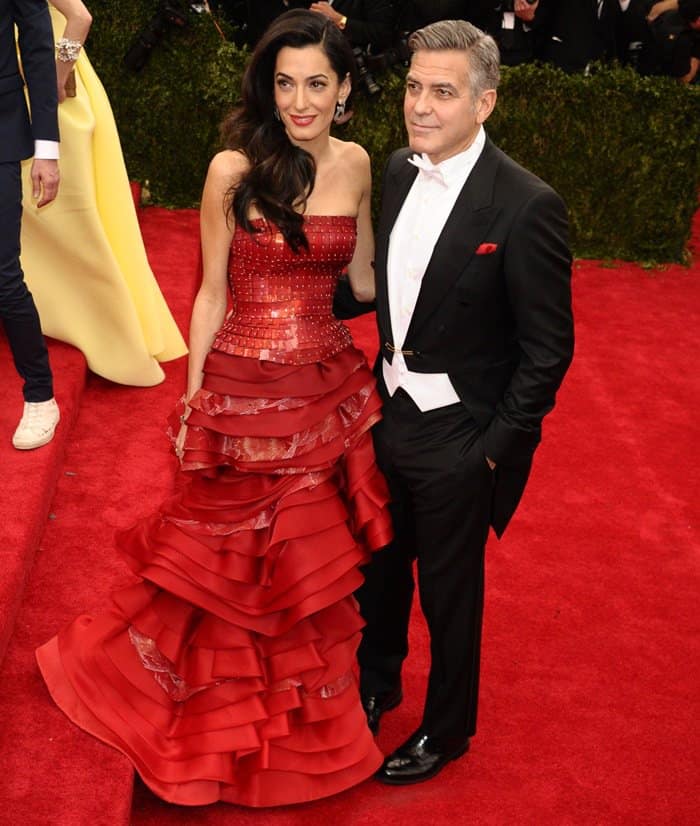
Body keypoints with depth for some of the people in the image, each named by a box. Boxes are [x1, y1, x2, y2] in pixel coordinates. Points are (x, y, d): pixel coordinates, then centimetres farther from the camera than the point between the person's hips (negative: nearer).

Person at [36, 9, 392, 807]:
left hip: (330, 387, 4)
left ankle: (302, 703, 45)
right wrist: (193, 401, -4)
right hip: (242, 388, -4)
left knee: (315, 553, 19)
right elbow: (211, 292, -7)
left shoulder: (354, 165, 0)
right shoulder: (234, 170, -14)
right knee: (229, 552, 13)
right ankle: (220, 707, 40)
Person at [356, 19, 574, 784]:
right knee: (378, 568, 25)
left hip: (458, 438, -6)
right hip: (387, 414, 6)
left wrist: (496, 450, -15)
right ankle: (376, 680, 52)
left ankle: (445, 729, 39)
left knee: (448, 593, 14)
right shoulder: (399, 170, -3)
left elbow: (548, 348, -17)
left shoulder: (526, 206, -23)